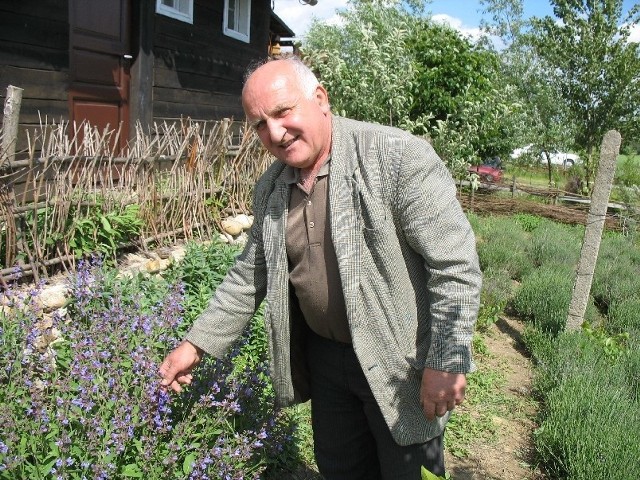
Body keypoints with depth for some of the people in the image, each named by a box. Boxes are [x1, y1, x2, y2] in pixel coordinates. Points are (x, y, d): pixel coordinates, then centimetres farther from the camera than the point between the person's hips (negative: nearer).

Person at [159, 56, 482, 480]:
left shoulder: (398, 157, -20)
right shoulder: (271, 188, 1)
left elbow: (456, 264, -20)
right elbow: (250, 276, 10)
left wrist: (446, 363, -21)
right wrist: (197, 344, 9)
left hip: (398, 363, -5)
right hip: (323, 355, 6)